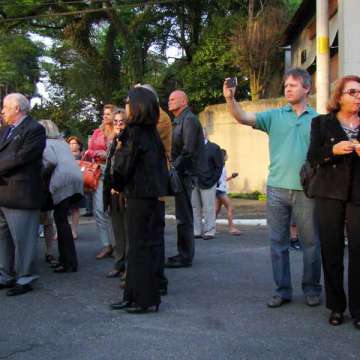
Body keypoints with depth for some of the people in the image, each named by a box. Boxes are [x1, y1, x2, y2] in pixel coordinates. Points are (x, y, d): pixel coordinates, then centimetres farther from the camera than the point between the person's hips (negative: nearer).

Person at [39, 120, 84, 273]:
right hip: (76, 178, 7)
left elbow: (52, 161, -10)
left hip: (63, 181, -7)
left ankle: (70, 262, -6)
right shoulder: (62, 141, 28)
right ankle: (64, 258, 17)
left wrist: (41, 169, 7)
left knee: (61, 220, -4)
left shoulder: (45, 143, 6)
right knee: (61, 218, 14)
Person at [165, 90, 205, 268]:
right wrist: (174, 166, 8)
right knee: (183, 215, 14)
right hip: (180, 173, 10)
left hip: (184, 173, -10)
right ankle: (185, 253, 22)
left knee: (184, 216, -6)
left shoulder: (189, 120, -10)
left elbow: (188, 150, -19)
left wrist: (175, 167, -15)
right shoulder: (179, 121, 19)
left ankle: (185, 257, 0)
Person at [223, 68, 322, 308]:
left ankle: (312, 289, 24)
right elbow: (244, 118, -6)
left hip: (306, 190, -1)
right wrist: (230, 99, -23)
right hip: (277, 189, 1)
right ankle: (283, 290, 19)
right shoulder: (275, 116, 6)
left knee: (311, 243, 8)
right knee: (278, 243, 7)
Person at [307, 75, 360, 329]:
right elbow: (313, 157, 2)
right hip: (330, 195, 0)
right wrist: (333, 150, -16)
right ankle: (336, 306, 13)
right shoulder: (322, 123, 8)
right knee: (331, 251, 2)